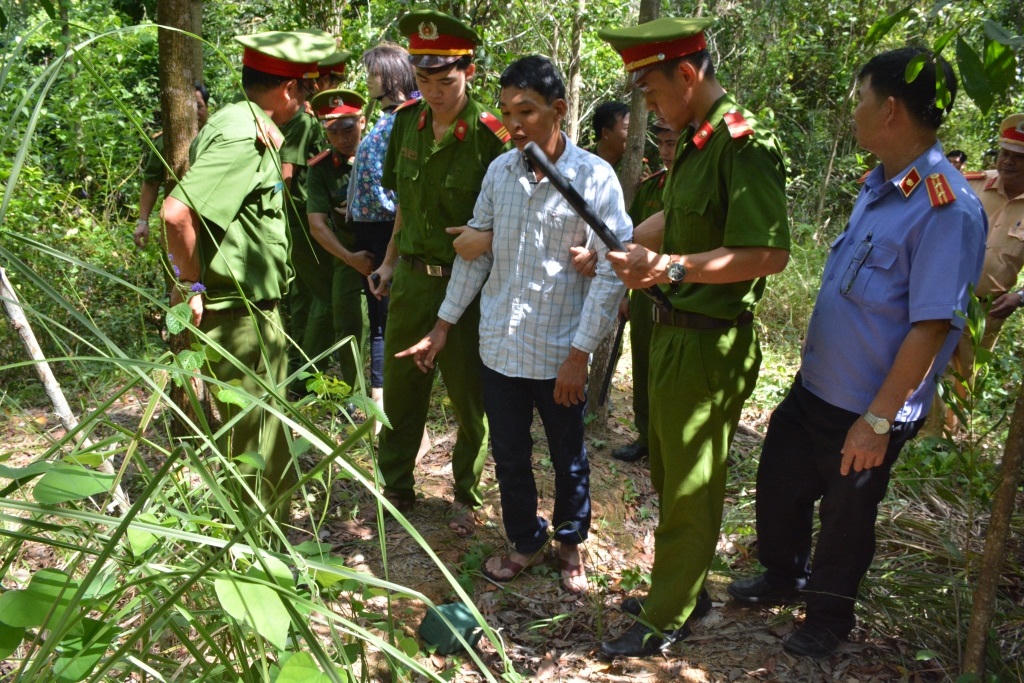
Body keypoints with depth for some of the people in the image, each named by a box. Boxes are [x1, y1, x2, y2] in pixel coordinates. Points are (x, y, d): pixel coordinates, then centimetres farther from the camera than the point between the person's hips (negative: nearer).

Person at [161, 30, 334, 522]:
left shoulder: (253, 129, 11)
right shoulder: (241, 137, -21)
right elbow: (178, 212, -31)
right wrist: (192, 286, -20)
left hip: (256, 309, 10)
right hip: (237, 312, -10)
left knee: (267, 429, 23)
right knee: (250, 436, 3)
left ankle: (275, 522, 42)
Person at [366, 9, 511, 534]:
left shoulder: (490, 137, -16)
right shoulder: (407, 121, 2)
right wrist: (389, 262, 15)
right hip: (411, 277, 5)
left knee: (470, 396, 7)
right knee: (400, 387, 15)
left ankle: (466, 495, 28)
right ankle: (395, 488, 34)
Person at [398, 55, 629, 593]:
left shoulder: (595, 178, -12)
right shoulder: (499, 170, 2)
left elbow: (612, 271, -13)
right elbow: (475, 251, 9)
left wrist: (580, 353, -15)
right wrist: (442, 327, 8)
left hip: (560, 352, -3)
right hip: (500, 346, 4)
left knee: (568, 459, 15)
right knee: (508, 455, 16)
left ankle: (570, 542, 39)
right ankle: (526, 541, 38)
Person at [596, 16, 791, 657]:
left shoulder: (746, 143, -19)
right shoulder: (694, 142, 10)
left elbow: (770, 253, -27)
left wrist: (672, 267, -32)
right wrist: (617, 247, 19)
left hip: (711, 345, -9)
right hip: (675, 334, 9)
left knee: (690, 490, 6)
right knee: (671, 477, 20)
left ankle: (666, 620, 23)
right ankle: (688, 589, 38)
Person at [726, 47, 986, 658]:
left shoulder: (946, 207, -24)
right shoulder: (878, 185, 4)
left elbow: (931, 327, -25)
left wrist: (877, 421, -22)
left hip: (865, 412, -8)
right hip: (815, 389, 8)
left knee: (845, 518, 14)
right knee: (780, 488, 21)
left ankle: (829, 617, 39)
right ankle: (784, 578, 47)